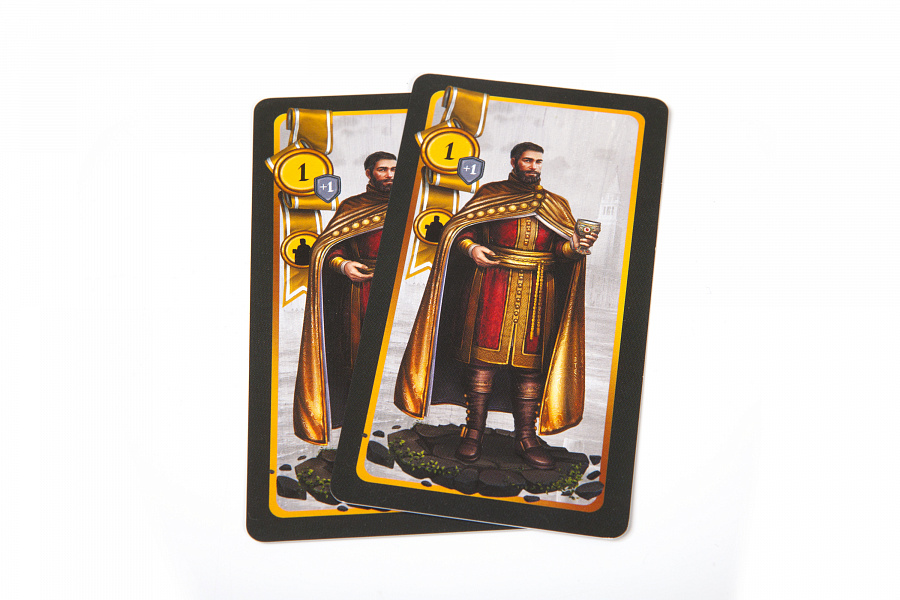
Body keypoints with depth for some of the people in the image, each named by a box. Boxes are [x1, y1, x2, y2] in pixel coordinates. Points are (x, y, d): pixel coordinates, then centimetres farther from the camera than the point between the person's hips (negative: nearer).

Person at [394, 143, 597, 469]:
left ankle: (526, 437, 10)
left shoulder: (556, 205, 18)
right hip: (491, 286, -2)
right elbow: (458, 230, 6)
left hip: (538, 292, 2)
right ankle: (474, 433, 6)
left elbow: (563, 247, 8)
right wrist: (471, 248, -13)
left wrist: (577, 247, -13)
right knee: (484, 356, -4)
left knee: (530, 364, 1)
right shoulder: (490, 194, 11)